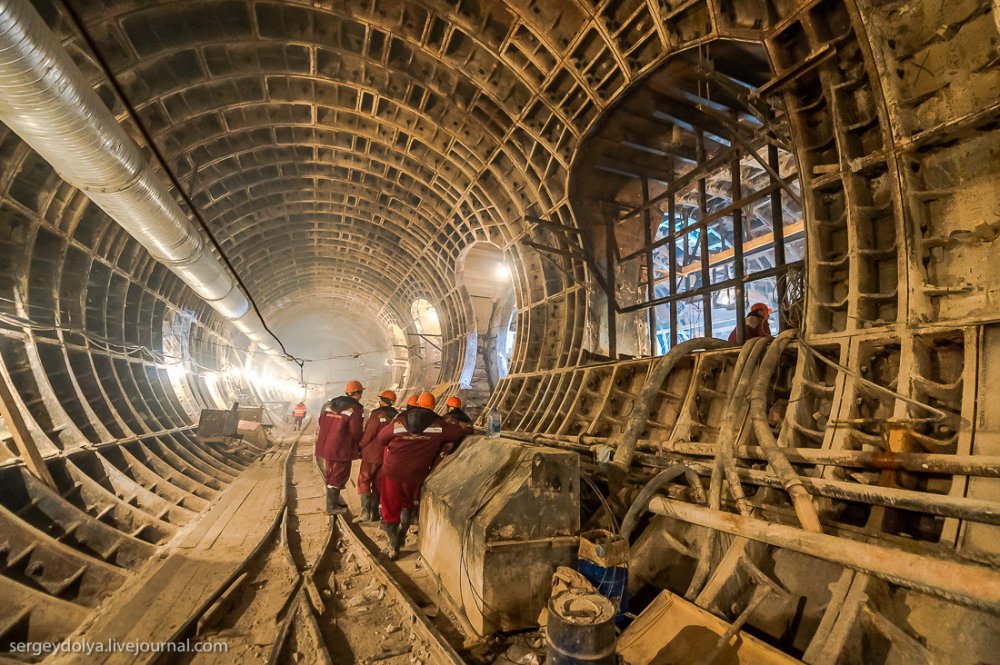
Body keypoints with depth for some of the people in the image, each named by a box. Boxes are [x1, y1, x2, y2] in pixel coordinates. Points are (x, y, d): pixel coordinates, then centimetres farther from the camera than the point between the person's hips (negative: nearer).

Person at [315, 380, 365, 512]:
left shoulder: (331, 403, 7)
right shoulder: (355, 409, -17)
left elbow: (322, 421, 9)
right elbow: (356, 432, -18)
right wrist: (360, 443, 2)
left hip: (326, 445, 8)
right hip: (341, 448, -8)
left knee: (332, 474, 21)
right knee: (338, 476, 7)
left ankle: (333, 501, 36)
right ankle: (331, 506, 16)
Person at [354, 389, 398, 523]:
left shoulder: (377, 414, -15)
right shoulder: (396, 416, 3)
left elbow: (368, 434, -15)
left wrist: (360, 446, 0)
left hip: (372, 453, -6)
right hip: (387, 455, 6)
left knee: (363, 480, 3)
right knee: (377, 483, 14)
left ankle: (365, 511, -7)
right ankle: (374, 512, 18)